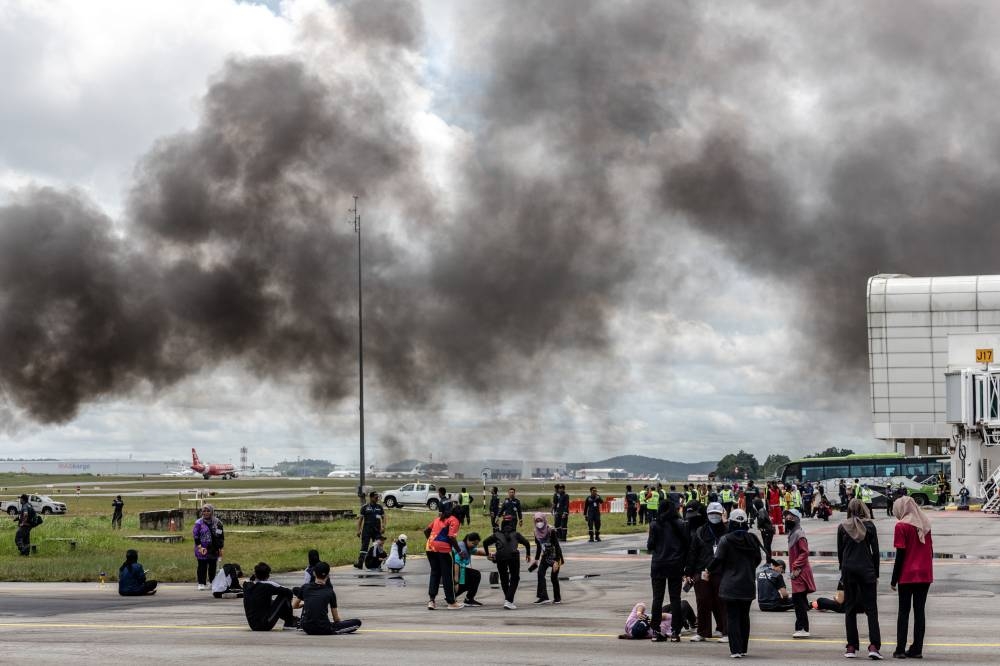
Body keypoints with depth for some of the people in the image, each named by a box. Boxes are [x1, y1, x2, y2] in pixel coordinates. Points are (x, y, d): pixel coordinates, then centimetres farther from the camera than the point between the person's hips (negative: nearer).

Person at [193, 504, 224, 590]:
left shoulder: (217, 522, 6)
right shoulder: (199, 523, -2)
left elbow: (221, 536, 11)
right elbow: (195, 536, -3)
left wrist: (220, 548, 7)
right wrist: (200, 547, -12)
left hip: (214, 549, 2)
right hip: (202, 549, -2)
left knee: (213, 567, 8)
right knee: (202, 567, 1)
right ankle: (202, 583, 6)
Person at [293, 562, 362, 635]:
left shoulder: (305, 588, 5)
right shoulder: (330, 592, 0)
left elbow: (294, 606, 22)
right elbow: (336, 619, 6)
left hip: (307, 629, 4)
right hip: (323, 630, -4)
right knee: (357, 622, 2)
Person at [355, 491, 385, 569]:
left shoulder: (379, 507, 10)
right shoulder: (365, 507, 2)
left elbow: (383, 517, 12)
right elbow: (360, 518, 3)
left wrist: (383, 527, -4)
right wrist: (359, 530, -3)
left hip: (377, 530, 3)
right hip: (367, 530, -3)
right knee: (364, 546, -10)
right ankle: (360, 562, -13)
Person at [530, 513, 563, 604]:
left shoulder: (551, 531, -21)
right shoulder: (537, 532, -2)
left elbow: (557, 546, -21)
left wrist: (556, 561, -26)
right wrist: (536, 559, 13)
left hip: (555, 556, -5)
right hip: (545, 556, 5)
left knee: (554, 577, -5)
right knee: (540, 573, -14)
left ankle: (557, 598, 11)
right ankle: (543, 597, -17)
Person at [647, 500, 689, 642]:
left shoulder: (655, 525, -4)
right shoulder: (679, 525, -2)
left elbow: (650, 546, -4)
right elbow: (687, 544, -1)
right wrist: (683, 563, 8)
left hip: (658, 566, 0)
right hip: (675, 566, 0)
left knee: (657, 598, 6)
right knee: (675, 598, 5)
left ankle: (656, 631, 5)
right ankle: (675, 632, 2)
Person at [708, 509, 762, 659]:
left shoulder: (726, 540, -13)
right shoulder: (752, 540, 0)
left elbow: (718, 560, -10)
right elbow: (757, 559, 11)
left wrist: (709, 571, 10)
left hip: (730, 585, -4)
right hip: (748, 584, 4)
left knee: (732, 617, 0)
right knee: (744, 616, 14)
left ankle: (735, 649, -7)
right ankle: (744, 648, 19)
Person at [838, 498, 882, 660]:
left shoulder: (842, 527, 2)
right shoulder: (869, 525, -1)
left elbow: (840, 552, 6)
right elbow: (875, 551, 1)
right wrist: (876, 574, 9)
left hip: (848, 569, 1)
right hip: (866, 570, -1)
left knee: (850, 608, 8)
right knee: (871, 608, 1)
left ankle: (851, 647, 6)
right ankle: (874, 646, -11)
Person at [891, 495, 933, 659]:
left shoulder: (902, 526, -8)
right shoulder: (925, 524, 8)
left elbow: (900, 555, -10)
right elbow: (931, 551, 12)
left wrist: (894, 579, -5)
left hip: (907, 576, -4)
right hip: (925, 575, 4)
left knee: (904, 612, 3)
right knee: (919, 611, 6)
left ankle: (900, 649, -1)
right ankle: (917, 649, 4)